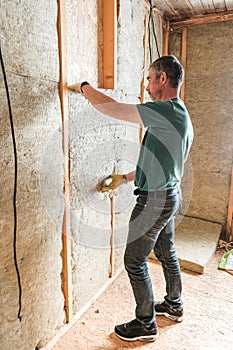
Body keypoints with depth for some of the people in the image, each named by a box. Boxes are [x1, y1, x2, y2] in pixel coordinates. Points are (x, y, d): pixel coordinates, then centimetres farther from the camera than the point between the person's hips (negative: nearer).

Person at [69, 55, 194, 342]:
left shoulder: (167, 111, -22)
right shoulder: (181, 116, 10)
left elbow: (110, 108, -24)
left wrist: (85, 87, -4)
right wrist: (125, 178, 18)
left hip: (155, 200, -10)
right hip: (170, 195, 10)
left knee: (134, 262, 5)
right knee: (166, 253, 24)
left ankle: (146, 324, 24)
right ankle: (174, 305, 45)